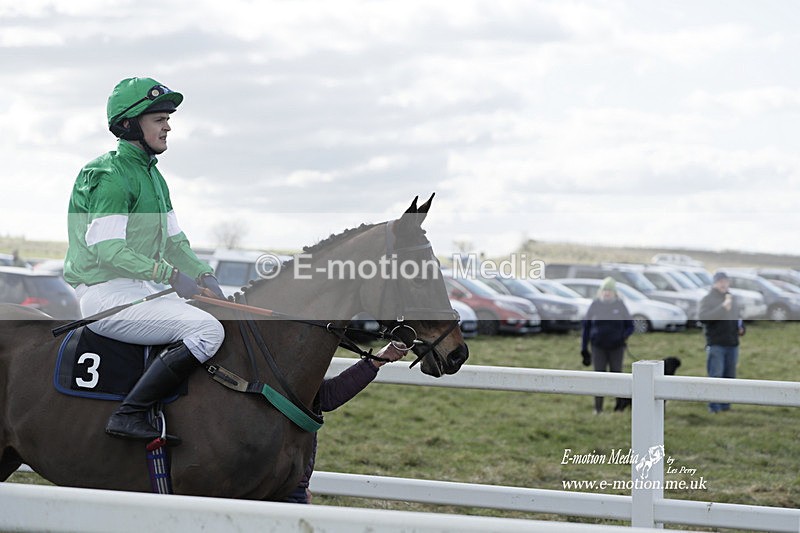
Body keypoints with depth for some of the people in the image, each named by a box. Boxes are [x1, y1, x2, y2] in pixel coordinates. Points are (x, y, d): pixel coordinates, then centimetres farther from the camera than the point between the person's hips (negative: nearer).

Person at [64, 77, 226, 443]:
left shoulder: (152, 175, 17)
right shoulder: (109, 175, -13)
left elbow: (174, 241, 19)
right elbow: (106, 249, -22)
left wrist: (203, 275, 1)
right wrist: (170, 275, -28)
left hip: (143, 289, 10)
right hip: (107, 294, -10)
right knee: (206, 329, -25)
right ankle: (129, 415, -26)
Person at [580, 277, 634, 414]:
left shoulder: (620, 305, 1)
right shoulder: (595, 305, 2)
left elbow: (630, 325, 6)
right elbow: (585, 326, 7)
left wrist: (624, 336, -14)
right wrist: (584, 348, 4)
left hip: (616, 347, 0)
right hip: (598, 347, 0)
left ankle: (620, 404, 18)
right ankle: (598, 407, 1)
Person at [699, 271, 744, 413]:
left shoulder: (732, 299, 15)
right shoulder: (707, 299, -3)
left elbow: (738, 317, 28)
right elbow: (703, 318, -18)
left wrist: (741, 327, 6)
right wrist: (723, 307, -23)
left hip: (732, 344, 6)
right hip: (716, 344, -6)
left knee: (729, 376, 8)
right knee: (715, 376, -9)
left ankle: (726, 406, 16)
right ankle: (714, 407, -5)